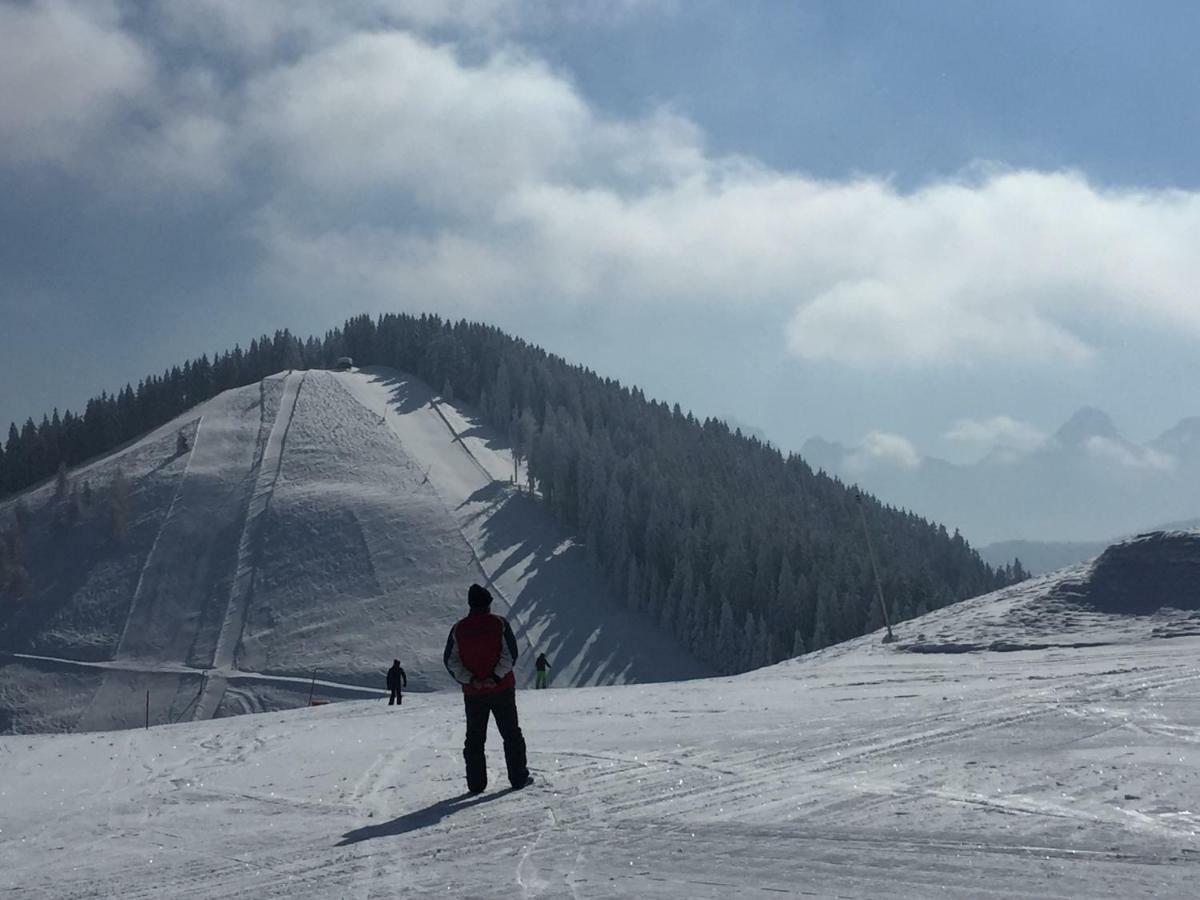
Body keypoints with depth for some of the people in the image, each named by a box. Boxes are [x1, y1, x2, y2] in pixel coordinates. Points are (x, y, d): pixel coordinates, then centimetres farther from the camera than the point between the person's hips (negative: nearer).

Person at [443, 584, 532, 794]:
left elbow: (451, 661, -4)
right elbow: (510, 654, -13)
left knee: (474, 739, 10)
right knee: (511, 735, 9)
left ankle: (476, 783, 9)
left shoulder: (459, 629, -1)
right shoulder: (499, 624, -6)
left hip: (473, 693, 2)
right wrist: (496, 677, -14)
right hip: (502, 690, -1)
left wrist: (470, 680, -10)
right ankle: (518, 778, 11)